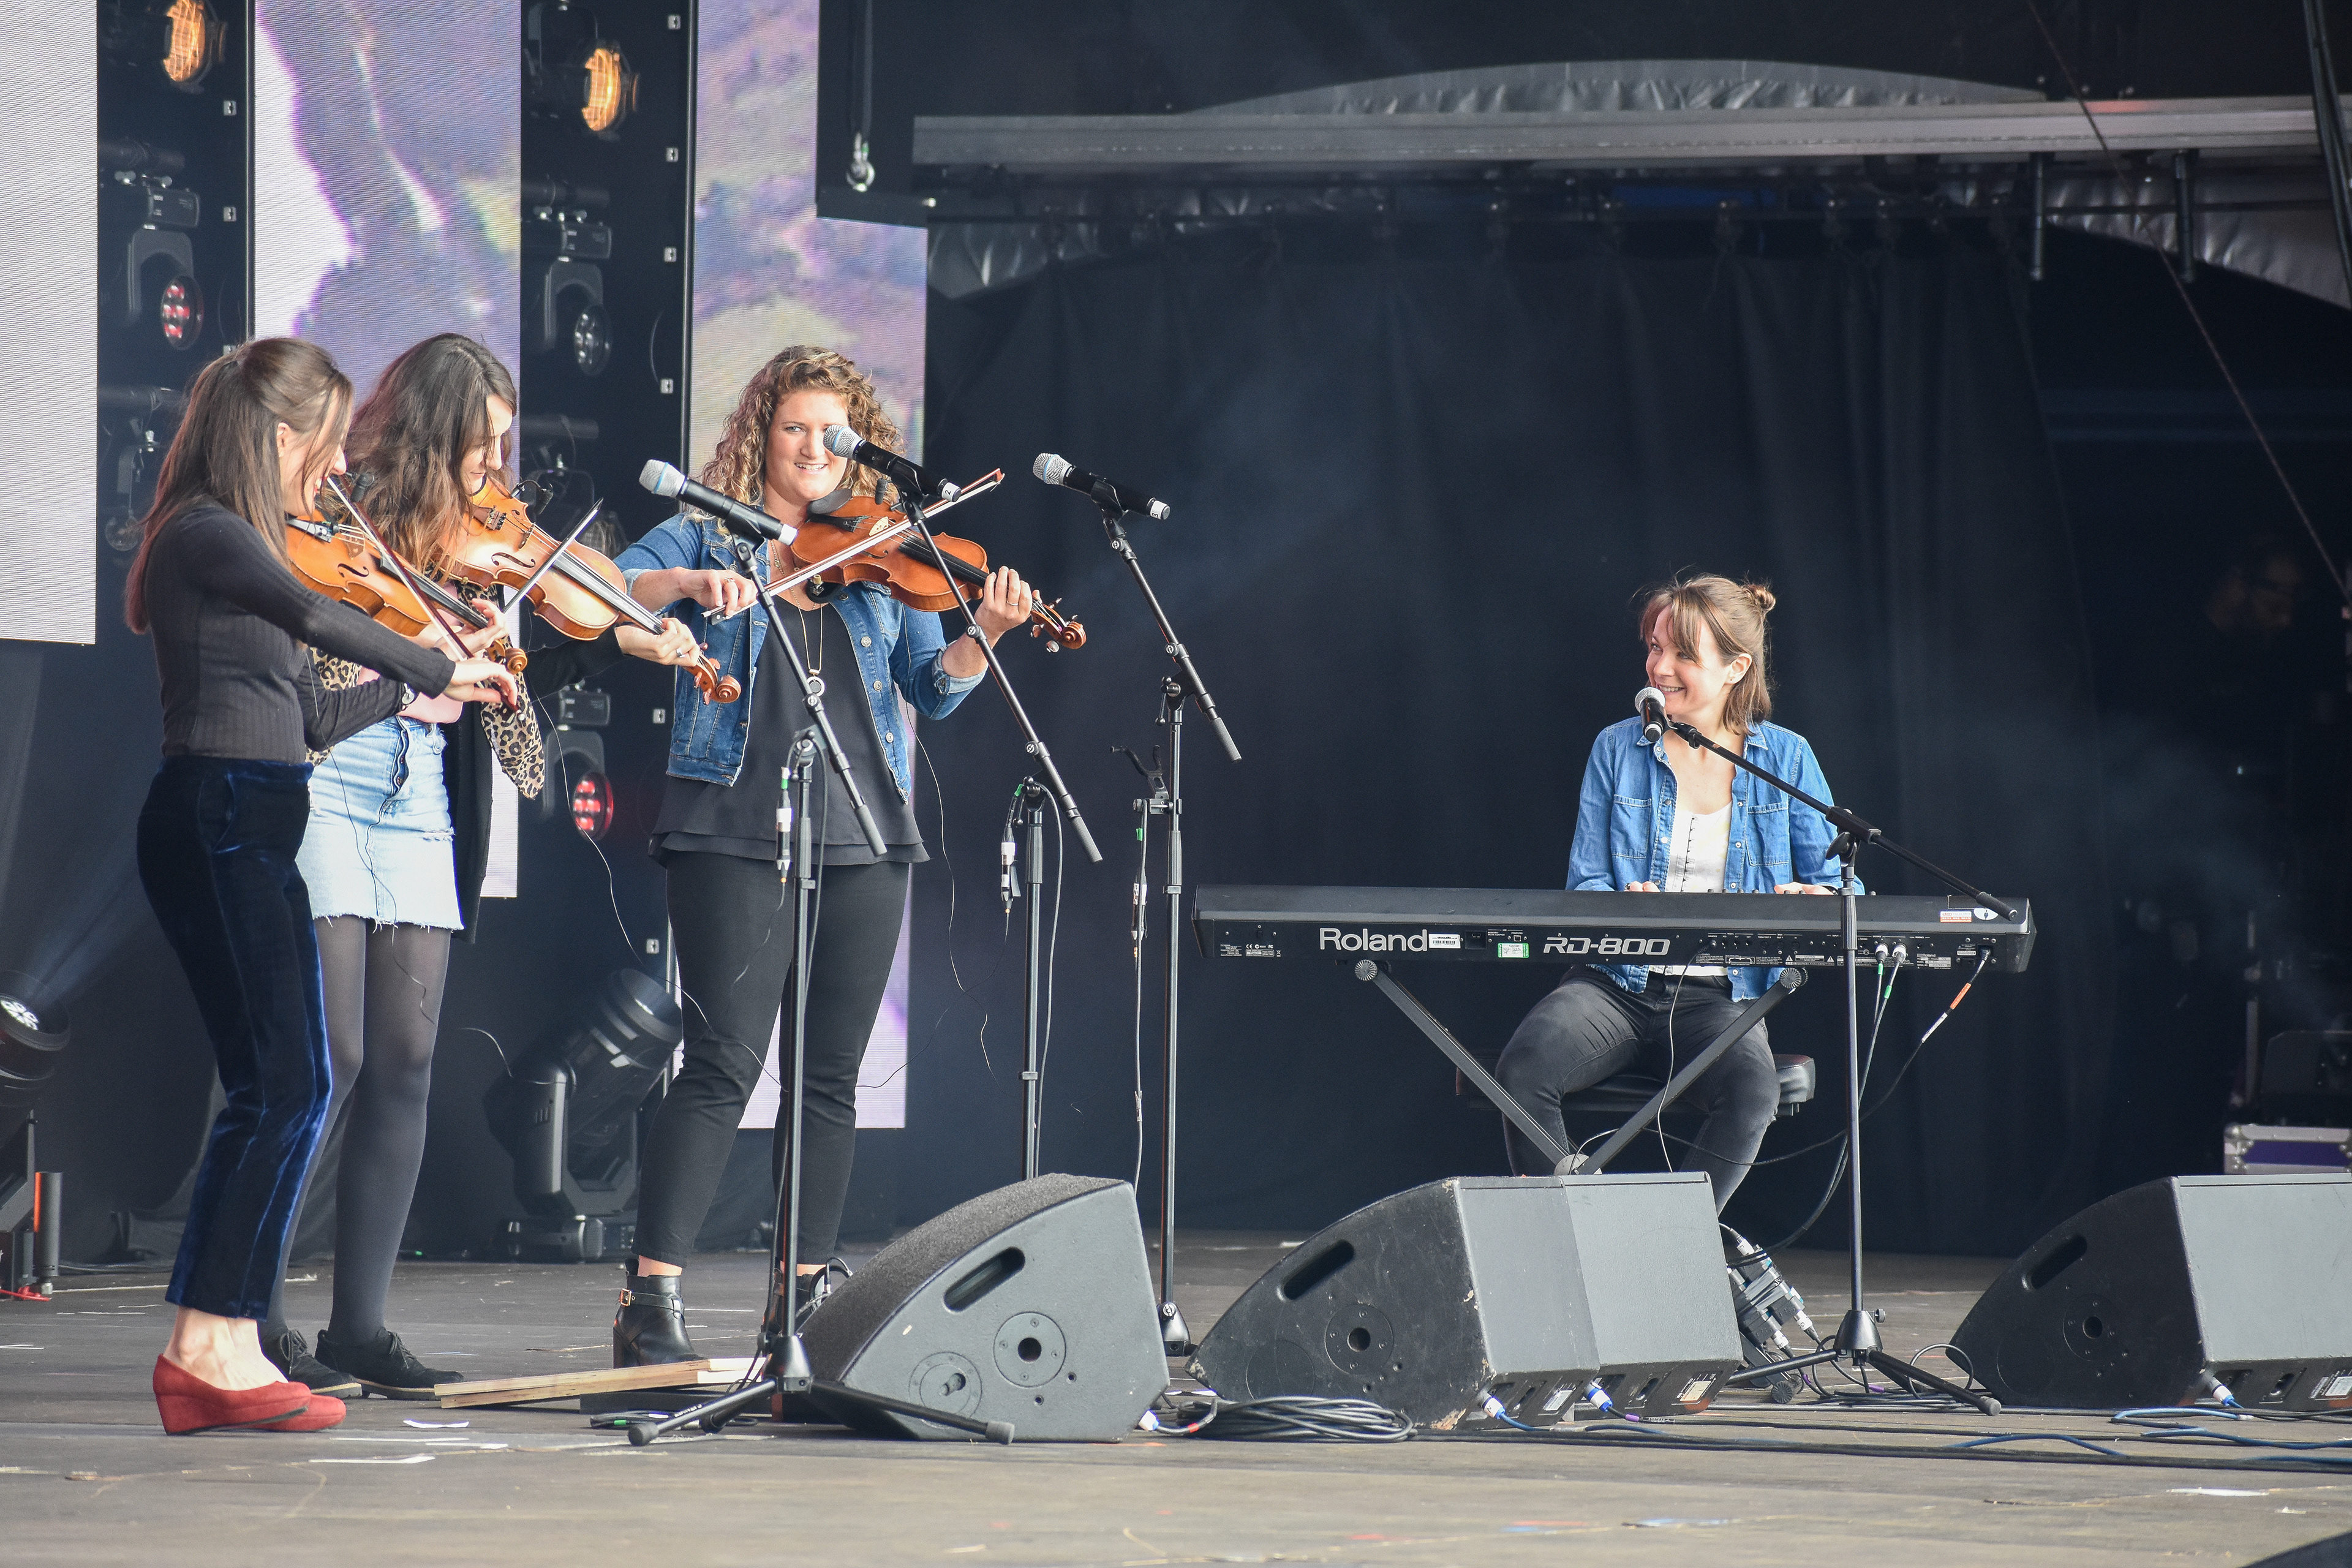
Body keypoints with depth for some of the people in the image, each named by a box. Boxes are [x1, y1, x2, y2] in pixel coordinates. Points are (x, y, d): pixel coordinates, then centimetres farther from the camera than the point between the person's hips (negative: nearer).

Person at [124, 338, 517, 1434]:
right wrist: (439, 669, -18)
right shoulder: (205, 536, -8)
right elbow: (311, 617, -25)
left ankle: (206, 1355, 4)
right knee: (290, 1087, -13)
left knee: (272, 1093, 6)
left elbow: (311, 714, 24)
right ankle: (213, 1344, -14)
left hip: (238, 828, 10)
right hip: (224, 818, -10)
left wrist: (420, 688, 22)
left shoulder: (231, 542, 23)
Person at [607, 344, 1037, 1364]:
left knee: (830, 1077, 5)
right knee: (725, 1062, -11)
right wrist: (687, 583, -25)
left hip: (862, 842, 4)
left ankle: (803, 1297, 13)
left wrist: (982, 635, -13)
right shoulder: (709, 534, 6)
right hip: (734, 834, -4)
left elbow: (933, 688, 6)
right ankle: (651, 1300, -10)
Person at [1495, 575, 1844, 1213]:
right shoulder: (1618, 749, 8)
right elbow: (1585, 883, 7)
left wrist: (1814, 899, -19)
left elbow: (1834, 880, 7)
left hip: (1720, 993, -1)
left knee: (1751, 1091, -35)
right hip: (1617, 983, 1)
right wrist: (1621, 908, -18)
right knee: (1524, 1068, -30)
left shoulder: (1785, 759, 6)